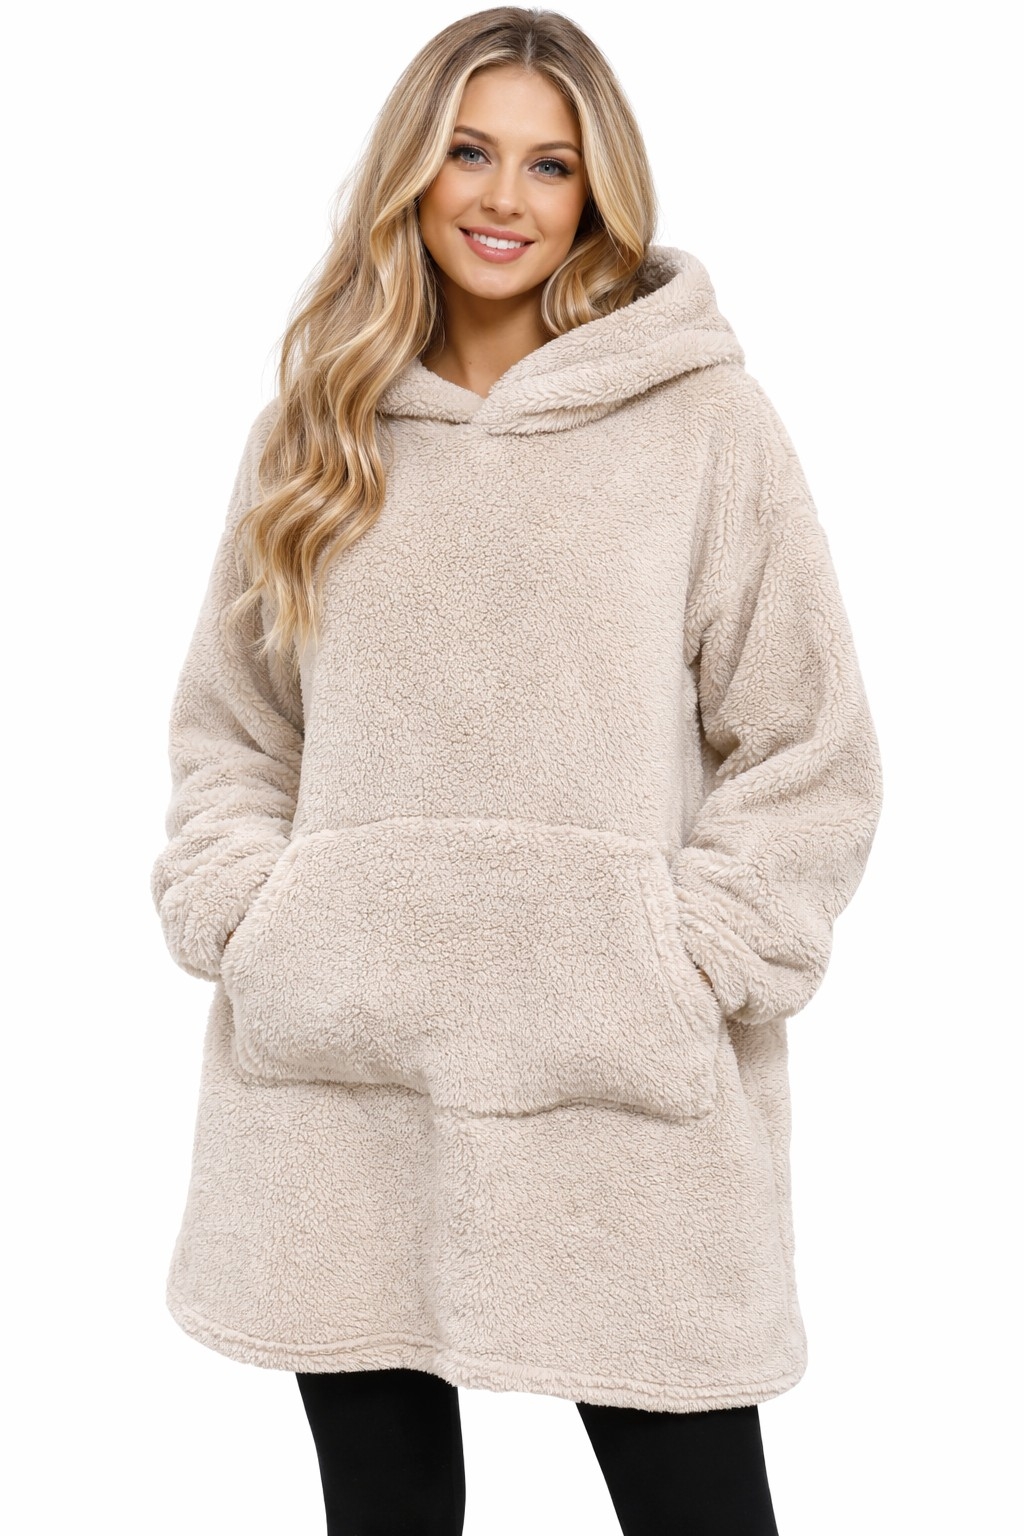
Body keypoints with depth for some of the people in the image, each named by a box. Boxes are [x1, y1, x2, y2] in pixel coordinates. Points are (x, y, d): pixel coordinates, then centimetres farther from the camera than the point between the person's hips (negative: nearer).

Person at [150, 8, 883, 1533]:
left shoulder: (705, 416, 0)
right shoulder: (318, 424, 10)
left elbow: (811, 753, 0)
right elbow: (226, 723, 15)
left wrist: (690, 973, -9)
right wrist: (238, 920, 0)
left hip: (626, 1097, -2)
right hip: (336, 1076, 3)